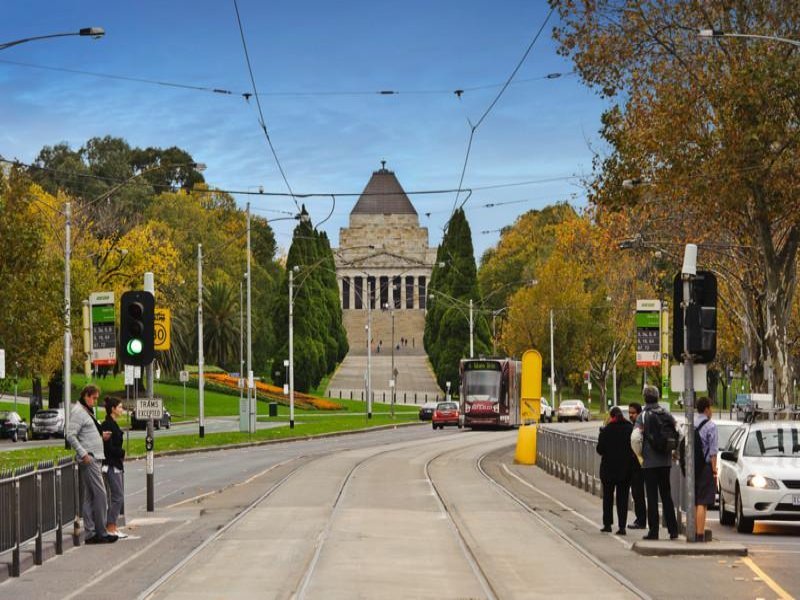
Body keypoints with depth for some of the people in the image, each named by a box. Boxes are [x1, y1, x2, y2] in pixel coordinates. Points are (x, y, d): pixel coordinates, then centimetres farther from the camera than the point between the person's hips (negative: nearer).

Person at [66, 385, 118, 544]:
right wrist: (83, 454, -22)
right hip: (89, 459, -10)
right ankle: (101, 532, -7)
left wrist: (101, 435, 12)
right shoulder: (78, 412, -10)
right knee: (100, 494, -10)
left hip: (95, 459, 10)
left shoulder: (87, 411, 20)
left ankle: (90, 533, 9)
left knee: (89, 497, 8)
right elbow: (71, 436, -18)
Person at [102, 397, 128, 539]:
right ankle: (111, 527, -7)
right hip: (111, 465, -10)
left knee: (118, 496, 10)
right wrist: (122, 453, -8)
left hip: (116, 465, 10)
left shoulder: (113, 424, 15)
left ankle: (112, 526, 14)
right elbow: (109, 447, -20)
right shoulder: (107, 424, -15)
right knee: (117, 496, -9)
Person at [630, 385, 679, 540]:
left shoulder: (643, 416, -9)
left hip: (649, 462, -4)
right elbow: (679, 435, 3)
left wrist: (639, 456, -6)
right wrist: (672, 451, 13)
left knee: (652, 497, -1)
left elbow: (635, 438, -20)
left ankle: (653, 531, -1)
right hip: (666, 461, 4)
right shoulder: (668, 415, 5)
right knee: (666, 495, 13)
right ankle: (673, 529, 12)